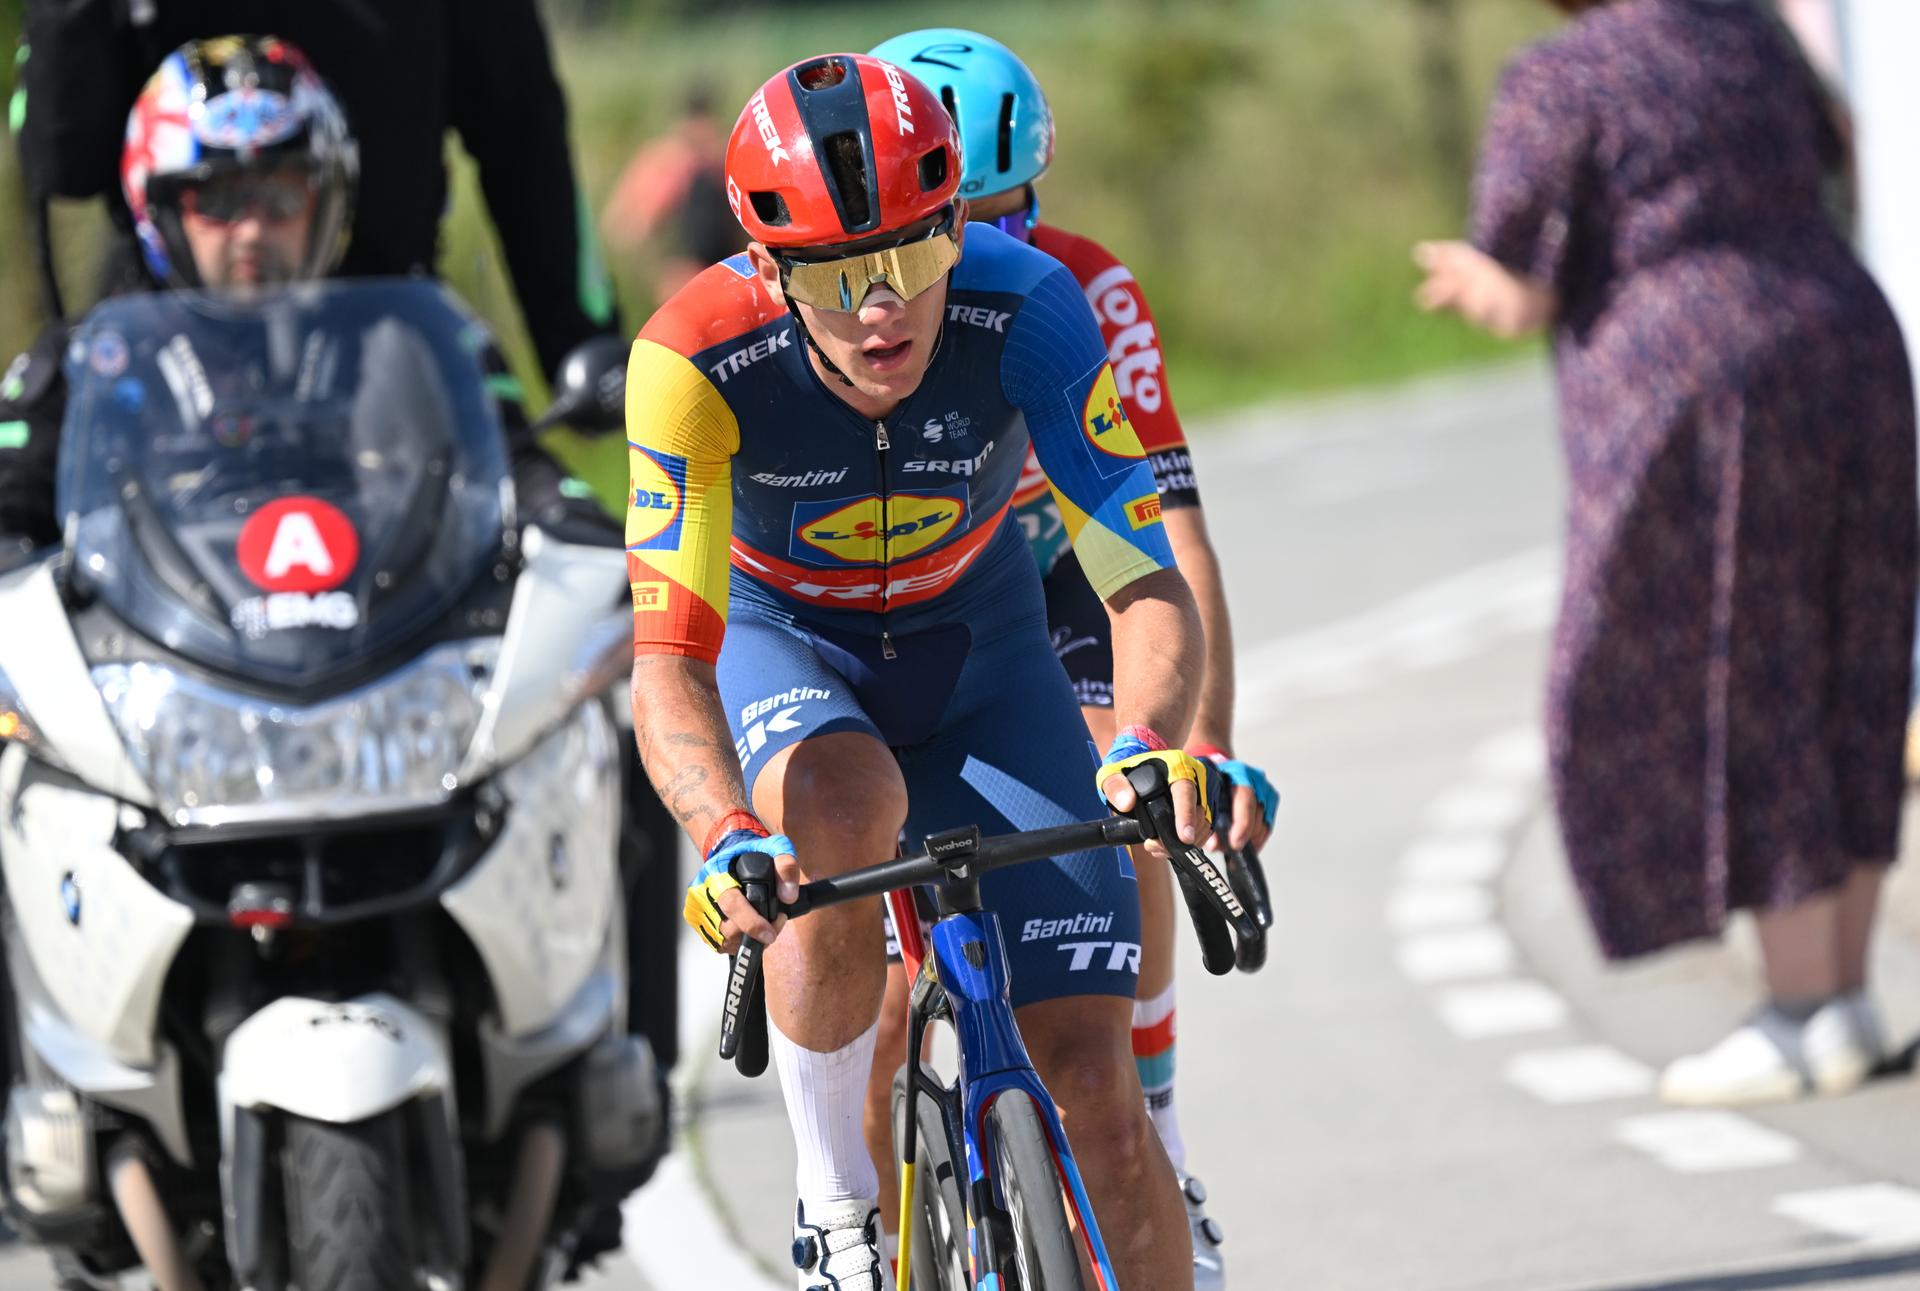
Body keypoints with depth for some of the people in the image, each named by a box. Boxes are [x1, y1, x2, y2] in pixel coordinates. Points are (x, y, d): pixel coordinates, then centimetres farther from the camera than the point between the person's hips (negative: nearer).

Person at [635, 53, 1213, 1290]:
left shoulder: (1026, 309, -30)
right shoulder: (697, 357, -33)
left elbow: (1149, 585, -31)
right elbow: (667, 663, -36)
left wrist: (1155, 744, -52)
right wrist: (727, 837, -56)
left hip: (972, 640, 1)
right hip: (779, 639, -1)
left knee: (1094, 1081, -10)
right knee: (846, 807, -37)